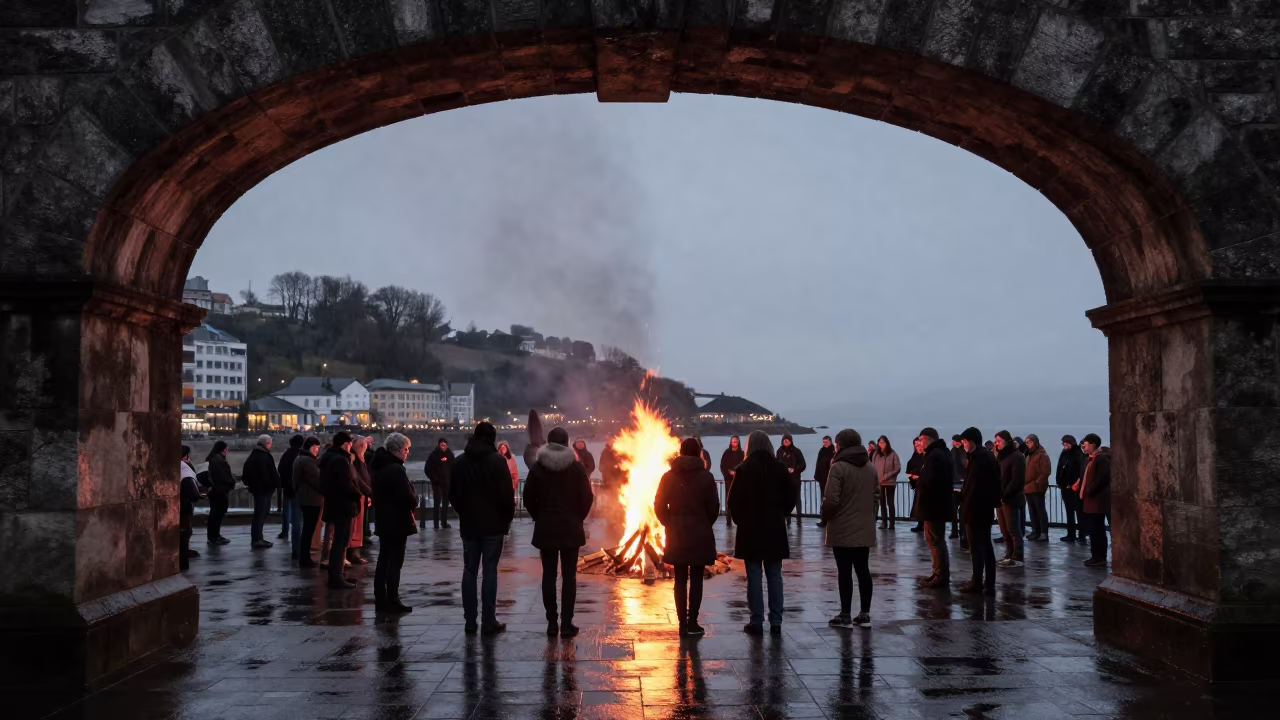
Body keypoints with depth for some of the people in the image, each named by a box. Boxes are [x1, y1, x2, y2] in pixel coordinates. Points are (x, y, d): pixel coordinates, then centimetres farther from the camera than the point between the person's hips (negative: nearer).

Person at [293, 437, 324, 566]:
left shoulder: (299, 458, 15)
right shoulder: (308, 460, -18)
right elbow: (317, 480, -19)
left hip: (303, 497, 10)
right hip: (311, 499, -10)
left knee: (306, 528, 16)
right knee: (309, 529, -5)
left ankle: (302, 556, 21)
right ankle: (304, 559, -2)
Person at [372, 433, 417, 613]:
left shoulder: (379, 467, 10)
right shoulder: (396, 469, -20)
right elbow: (409, 499, -24)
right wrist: (415, 498, -1)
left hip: (383, 521, 9)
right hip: (397, 522, -9)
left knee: (384, 560, 15)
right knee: (395, 562, -3)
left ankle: (380, 599, 20)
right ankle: (392, 601, -1)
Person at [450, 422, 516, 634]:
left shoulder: (461, 462, 5)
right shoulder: (497, 461, -10)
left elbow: (453, 494, 9)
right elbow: (507, 494, -12)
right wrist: (508, 517, 2)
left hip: (468, 524, 4)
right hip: (493, 524, -4)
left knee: (469, 571, 9)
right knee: (490, 572, -1)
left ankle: (470, 621, 9)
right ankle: (488, 622, -1)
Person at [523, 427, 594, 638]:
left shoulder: (537, 467, -2)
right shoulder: (576, 466, -5)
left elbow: (529, 498, 0)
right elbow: (587, 497, -6)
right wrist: (578, 517, 9)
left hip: (545, 528, 1)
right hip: (570, 528, -1)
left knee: (549, 575, 7)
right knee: (569, 576, 2)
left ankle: (552, 622, 7)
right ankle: (566, 624, 0)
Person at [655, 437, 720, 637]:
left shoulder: (668, 476, 0)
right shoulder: (706, 476, -6)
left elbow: (659, 506, -1)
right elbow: (714, 508, -5)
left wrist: (670, 524, 12)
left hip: (676, 535, 2)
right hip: (700, 534, -2)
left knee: (680, 579, 8)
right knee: (696, 580, 3)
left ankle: (683, 623, 8)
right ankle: (692, 623, 1)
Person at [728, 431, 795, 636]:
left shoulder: (744, 469, -9)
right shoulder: (780, 468, 0)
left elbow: (734, 500, -9)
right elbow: (790, 497, 4)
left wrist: (740, 519, 7)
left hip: (750, 529, -3)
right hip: (775, 529, 3)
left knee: (754, 576, 2)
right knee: (774, 576, 8)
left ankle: (757, 621, 2)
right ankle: (776, 622, 8)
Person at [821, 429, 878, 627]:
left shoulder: (839, 467, -14)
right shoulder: (871, 467, 9)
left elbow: (831, 500, -18)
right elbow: (877, 495, 14)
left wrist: (825, 517, 0)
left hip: (842, 529, -6)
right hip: (865, 529, 7)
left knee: (844, 572, -1)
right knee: (863, 570, 11)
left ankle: (846, 615, 3)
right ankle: (865, 613, 14)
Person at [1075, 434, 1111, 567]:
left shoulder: (1101, 458, -14)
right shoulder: (1093, 458, 17)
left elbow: (1103, 478, -23)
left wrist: (1089, 491, -18)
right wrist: (1082, 490, 8)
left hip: (1097, 500, -10)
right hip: (1091, 501, 10)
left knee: (1097, 530, -5)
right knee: (1093, 530, 13)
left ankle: (1100, 558, 0)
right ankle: (1097, 557, 19)